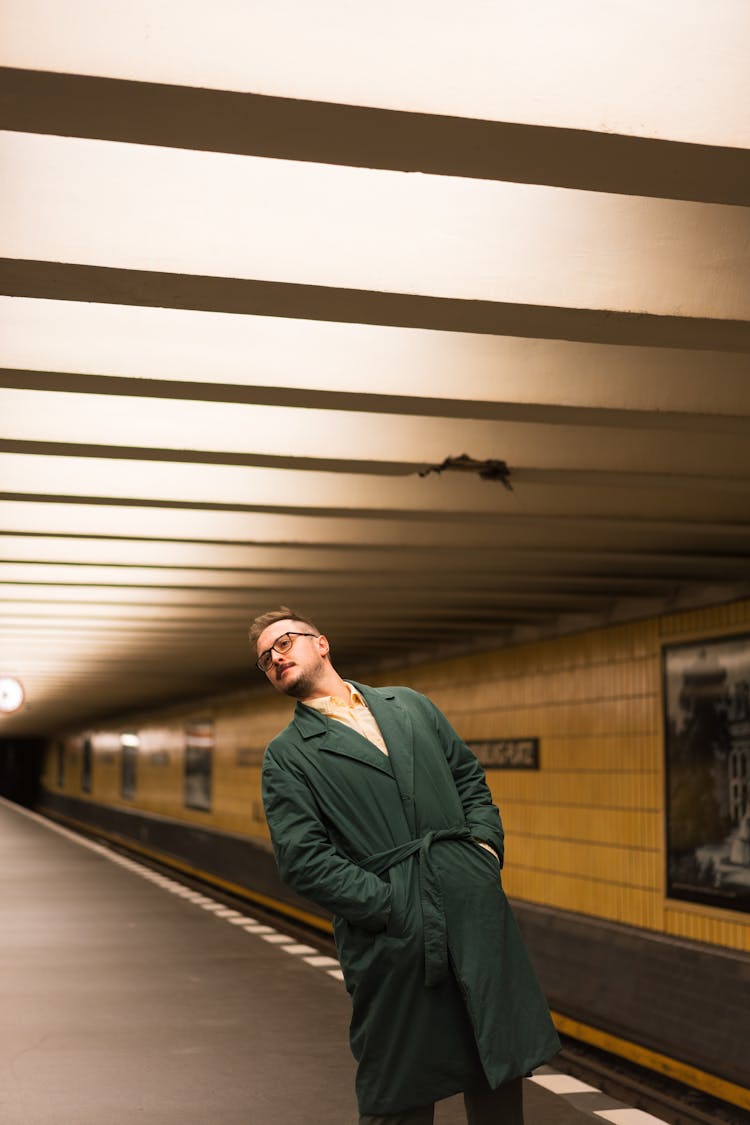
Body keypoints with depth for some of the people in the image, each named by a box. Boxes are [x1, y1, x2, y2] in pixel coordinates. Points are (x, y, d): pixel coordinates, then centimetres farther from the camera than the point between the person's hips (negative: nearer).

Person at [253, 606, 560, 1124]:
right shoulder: (286, 757, 3)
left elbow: (470, 775, 20)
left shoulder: (410, 704, 16)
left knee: (500, 1080, 10)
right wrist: (389, 905, -14)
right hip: (392, 937, -3)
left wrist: (486, 844, 2)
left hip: (476, 910, 4)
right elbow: (303, 859, -7)